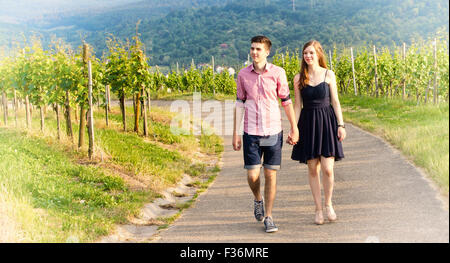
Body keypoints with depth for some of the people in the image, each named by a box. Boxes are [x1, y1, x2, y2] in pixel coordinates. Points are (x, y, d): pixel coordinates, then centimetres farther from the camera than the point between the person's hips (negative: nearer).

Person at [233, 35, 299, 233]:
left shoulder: (278, 73, -2)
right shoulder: (243, 74, 2)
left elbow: (286, 101, 4)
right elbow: (239, 104, 8)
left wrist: (294, 129, 4)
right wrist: (236, 133, 6)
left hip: (273, 132, -1)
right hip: (251, 133, 1)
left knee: (271, 175, 2)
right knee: (252, 175, -3)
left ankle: (268, 218, 14)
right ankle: (258, 200, 31)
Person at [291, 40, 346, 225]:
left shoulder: (328, 75, 2)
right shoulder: (298, 78, 4)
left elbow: (335, 101, 4)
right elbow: (297, 105, 7)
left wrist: (341, 125, -2)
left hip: (327, 121, -1)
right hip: (308, 123, 1)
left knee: (327, 169, -8)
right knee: (313, 169, 4)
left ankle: (328, 204, 17)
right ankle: (318, 209, 16)